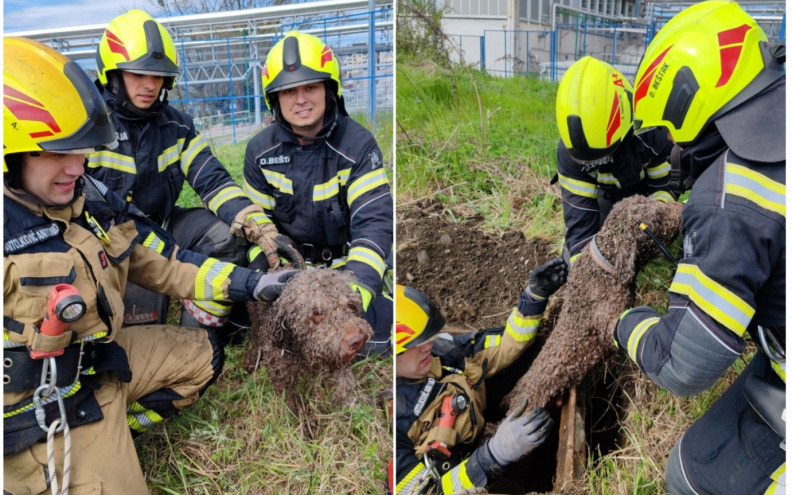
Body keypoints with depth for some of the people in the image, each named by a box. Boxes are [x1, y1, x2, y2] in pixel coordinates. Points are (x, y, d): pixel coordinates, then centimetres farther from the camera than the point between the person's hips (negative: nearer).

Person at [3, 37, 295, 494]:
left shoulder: (89, 198, -2)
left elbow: (162, 262, 4)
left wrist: (251, 283, -1)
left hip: (102, 358, 8)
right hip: (40, 410, -7)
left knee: (201, 354, 14)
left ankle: (110, 438, 10)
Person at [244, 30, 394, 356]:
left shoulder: (357, 144, -15)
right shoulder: (260, 151, -4)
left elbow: (374, 221, -25)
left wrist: (357, 288, -39)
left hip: (345, 262, -3)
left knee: (371, 340, -19)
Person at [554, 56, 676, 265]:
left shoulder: (653, 133, -35)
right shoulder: (569, 152, -31)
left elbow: (665, 187, -20)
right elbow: (580, 218, -31)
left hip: (647, 196, -1)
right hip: (607, 198, 1)